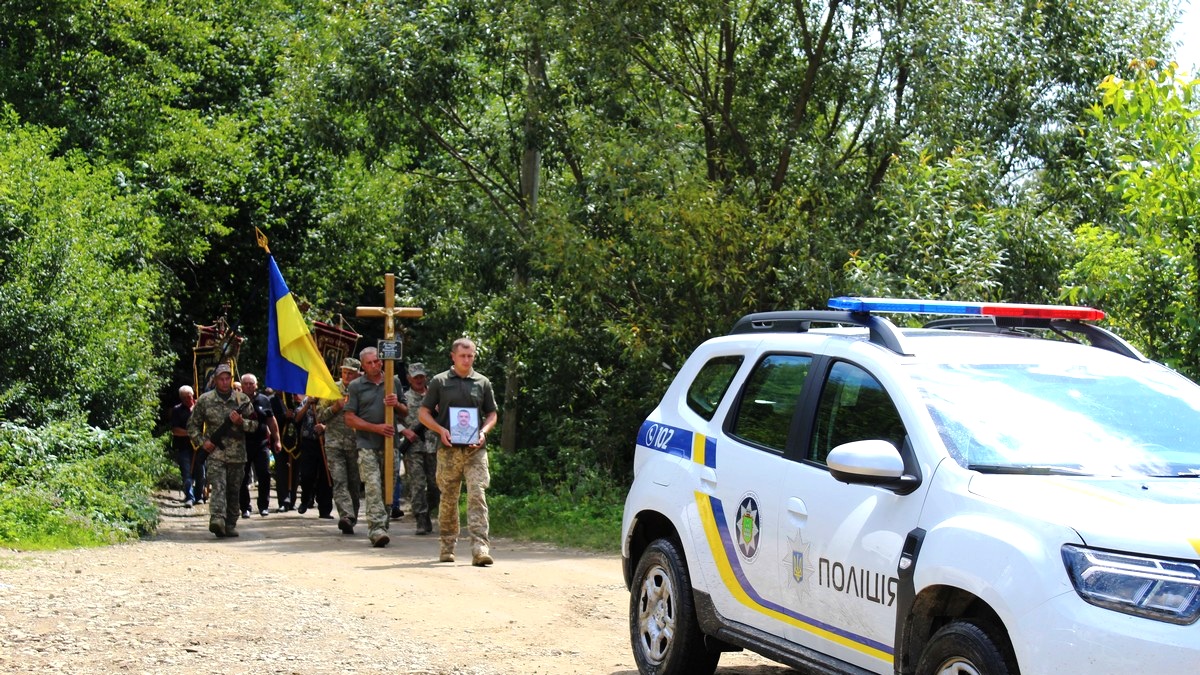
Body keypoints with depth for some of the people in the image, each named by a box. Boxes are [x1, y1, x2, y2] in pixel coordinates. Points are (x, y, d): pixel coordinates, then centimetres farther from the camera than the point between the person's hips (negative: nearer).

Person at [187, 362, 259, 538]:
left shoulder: (242, 399, 8)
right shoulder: (205, 400, 5)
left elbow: (255, 424, 9)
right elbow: (192, 425, 11)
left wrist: (241, 422, -11)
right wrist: (202, 442, -3)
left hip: (237, 454, 2)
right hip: (215, 453, -2)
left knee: (234, 491, 7)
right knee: (218, 487, -18)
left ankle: (230, 524, 16)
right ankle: (217, 520, -33)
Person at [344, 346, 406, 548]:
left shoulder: (394, 382, 14)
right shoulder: (356, 386, 6)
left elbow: (405, 413, 18)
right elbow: (350, 419, 1)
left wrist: (396, 404, -6)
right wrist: (377, 428, -10)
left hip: (390, 443, 3)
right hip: (367, 444, -3)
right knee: (373, 486, -16)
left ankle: (379, 528, 13)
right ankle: (377, 529, -24)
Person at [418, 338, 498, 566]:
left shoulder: (483, 383, 11)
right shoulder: (439, 382, 7)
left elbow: (492, 414, 17)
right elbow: (424, 413, 9)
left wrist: (483, 432, -3)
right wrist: (440, 430, -8)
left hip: (475, 450, 0)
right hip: (448, 449, 0)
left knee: (477, 496, -12)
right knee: (448, 499, 7)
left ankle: (480, 548, -18)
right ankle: (447, 547, 21)